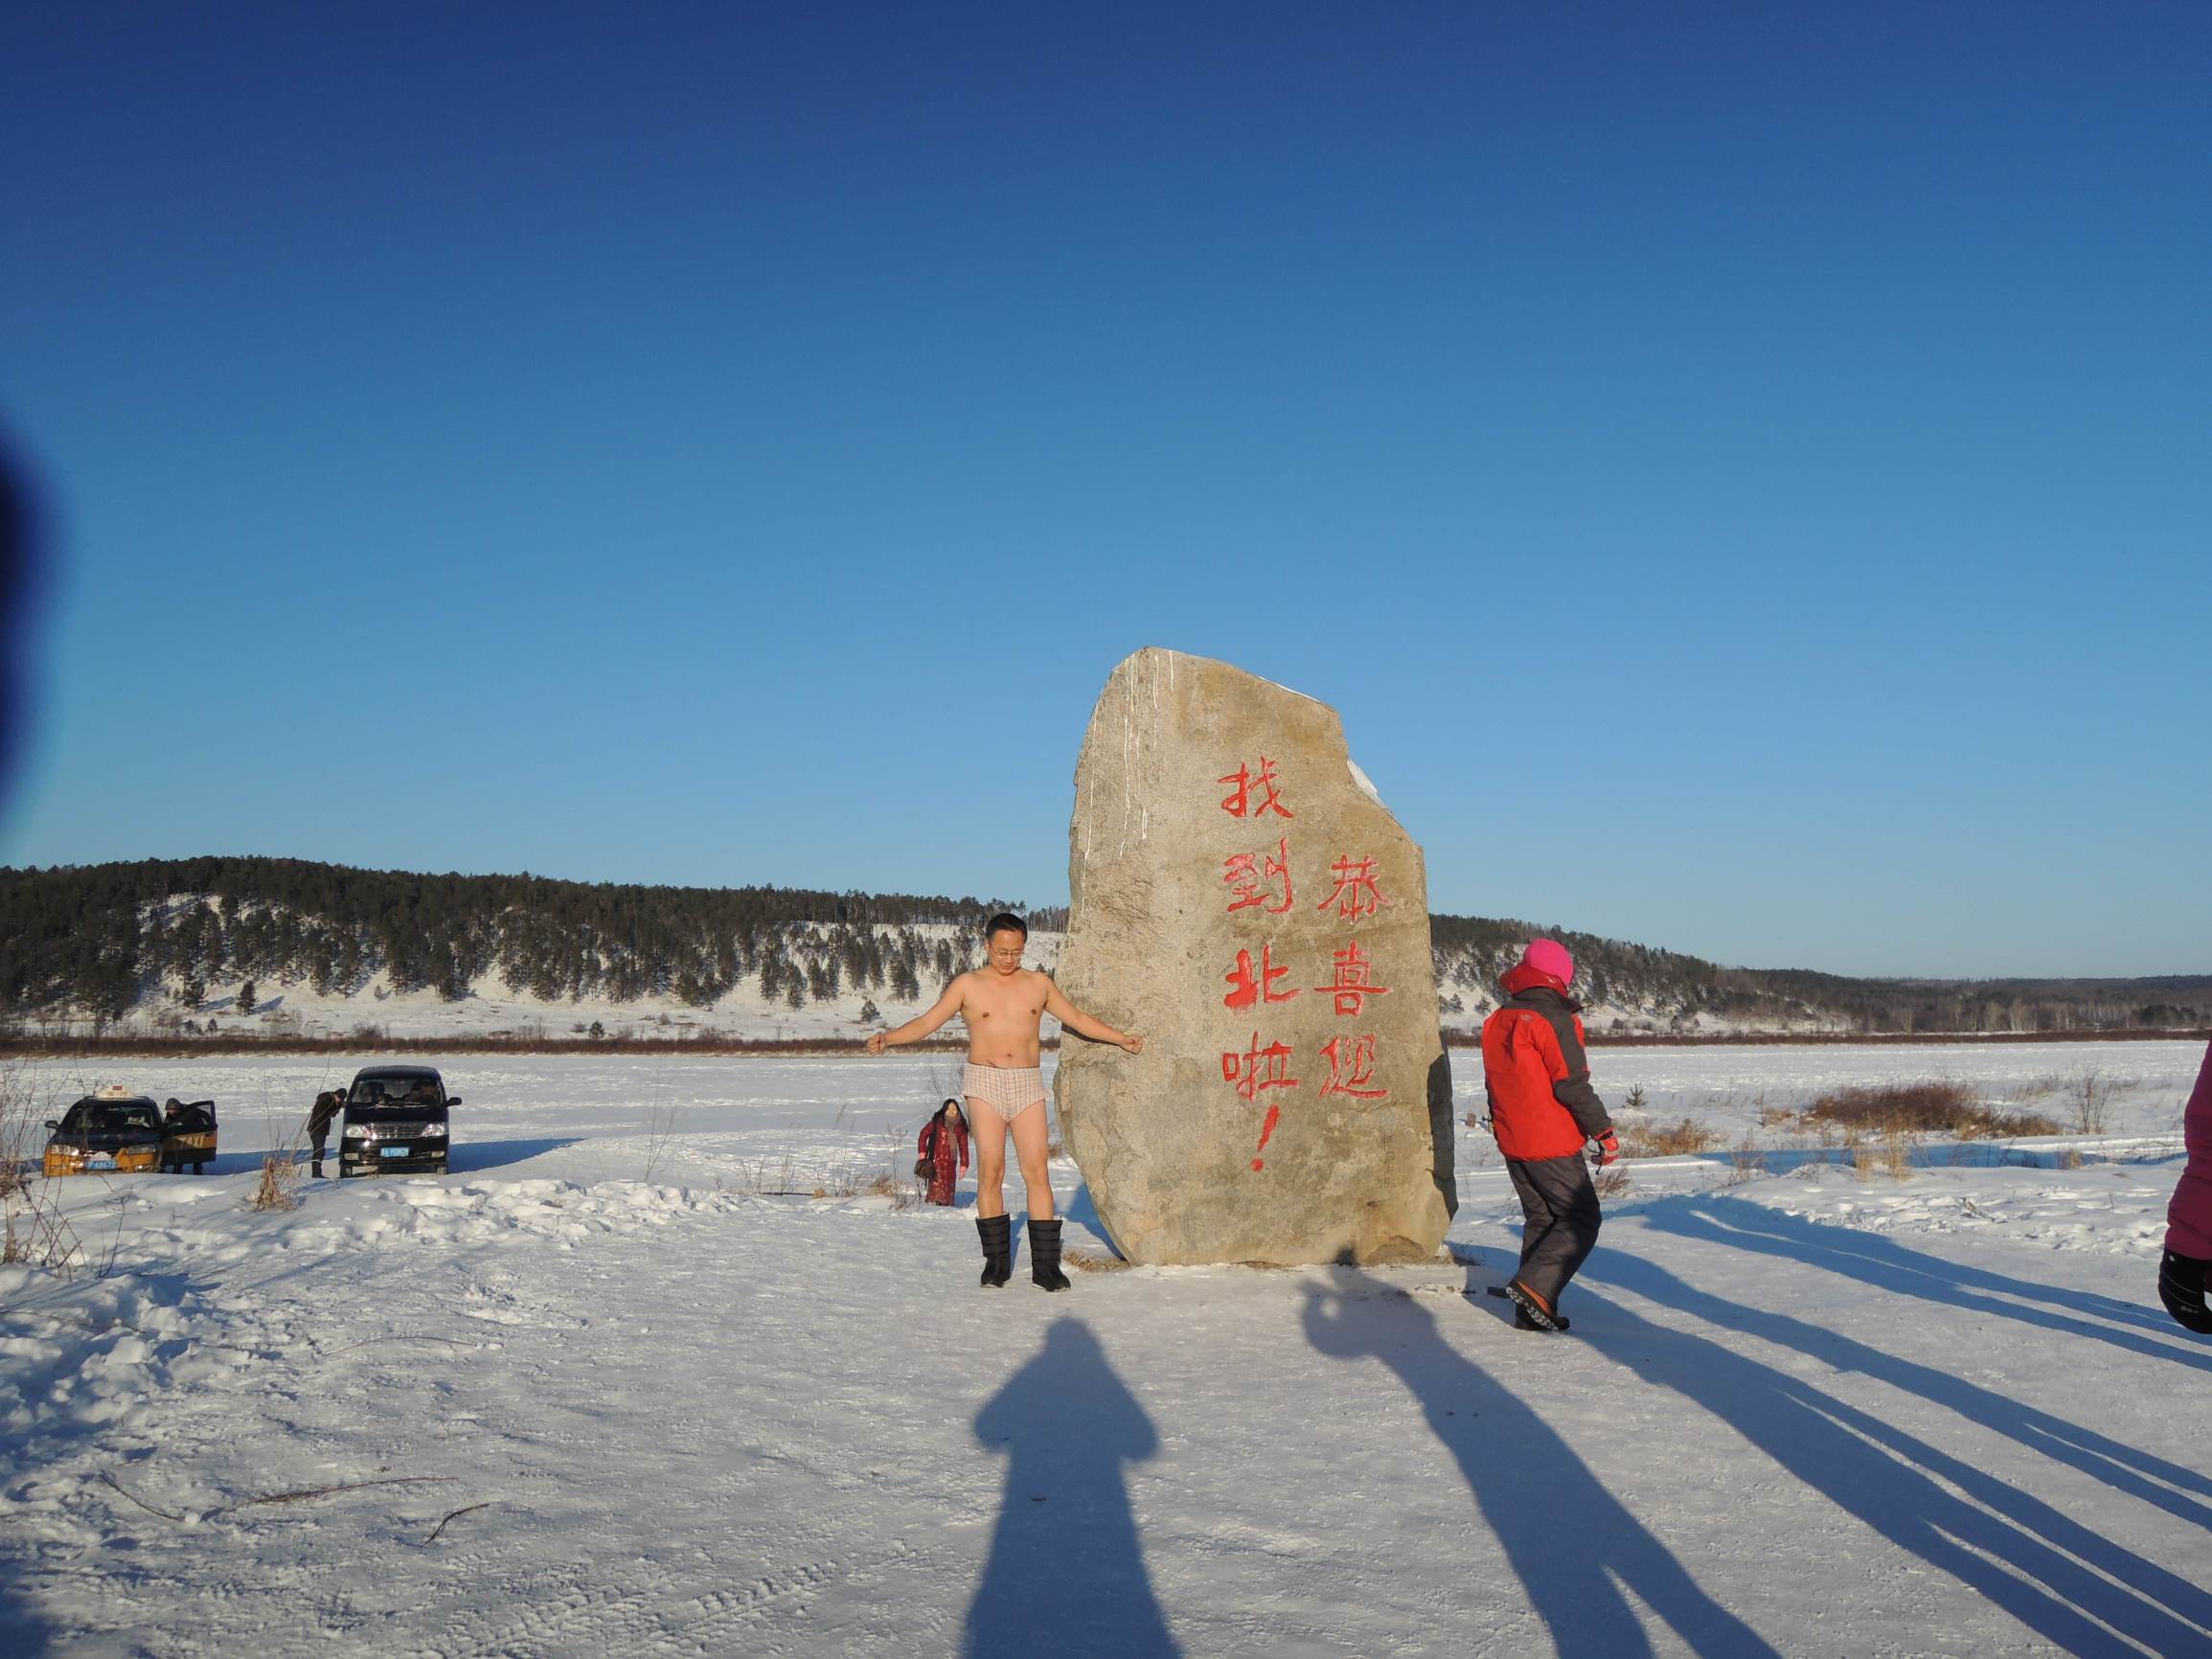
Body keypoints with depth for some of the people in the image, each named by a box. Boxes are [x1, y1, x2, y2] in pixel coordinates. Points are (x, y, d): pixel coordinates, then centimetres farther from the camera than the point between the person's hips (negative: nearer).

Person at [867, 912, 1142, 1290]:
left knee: (1037, 1172, -6)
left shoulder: (1038, 983, 11)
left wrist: (1121, 1039, 18)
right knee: (990, 1171, -8)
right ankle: (996, 1261, 2)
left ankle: (1045, 1263, -3)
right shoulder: (967, 984, 4)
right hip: (984, 1082, -2)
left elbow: (1078, 1019, 20)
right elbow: (927, 1022, 0)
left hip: (1028, 1084, 2)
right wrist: (888, 1038, -16)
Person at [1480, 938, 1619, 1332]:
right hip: (1552, 1143, -7)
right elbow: (1573, 1086, -18)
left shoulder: (1497, 1022, 9)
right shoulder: (1554, 1019, -15)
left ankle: (1531, 1312, 12)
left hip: (1512, 1142, 8)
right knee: (1581, 1219, 3)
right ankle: (1535, 1285, -14)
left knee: (1540, 1219, 16)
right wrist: (1603, 1131, -11)